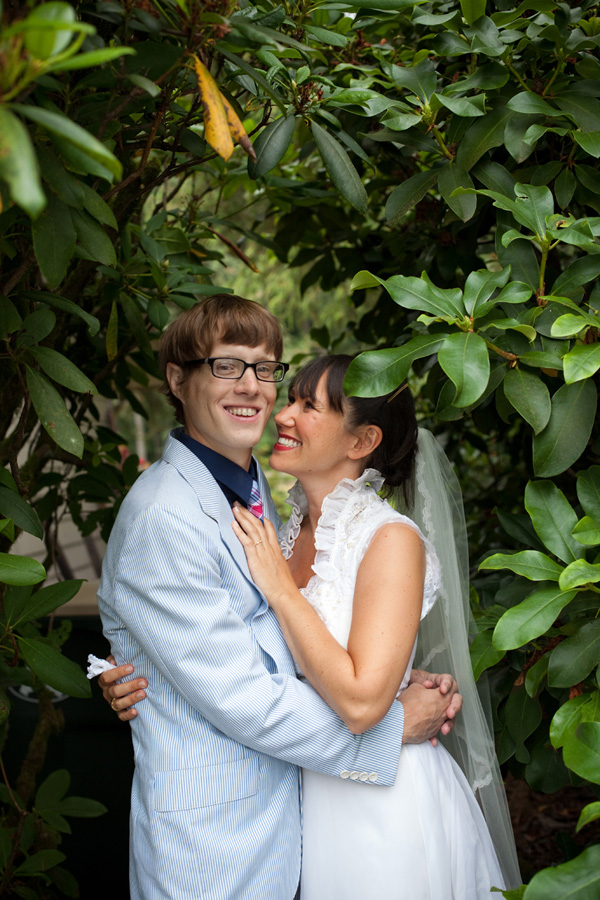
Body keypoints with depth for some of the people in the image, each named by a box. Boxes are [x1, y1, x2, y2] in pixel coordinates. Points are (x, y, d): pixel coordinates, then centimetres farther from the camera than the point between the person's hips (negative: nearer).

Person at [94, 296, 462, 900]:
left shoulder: (256, 491, 6)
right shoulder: (163, 517, -21)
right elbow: (239, 697, -22)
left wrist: (398, 690, -5)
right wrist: (394, 725, -13)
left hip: (283, 810, 8)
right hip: (211, 837, -8)